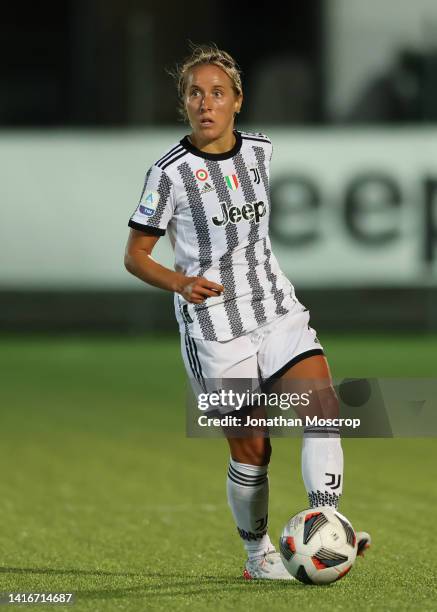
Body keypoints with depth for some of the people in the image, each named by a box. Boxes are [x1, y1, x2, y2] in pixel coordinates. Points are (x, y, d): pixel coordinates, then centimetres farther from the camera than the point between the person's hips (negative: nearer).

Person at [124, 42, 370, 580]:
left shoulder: (260, 150, 5)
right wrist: (180, 282, -24)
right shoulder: (170, 171, -12)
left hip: (278, 311, 5)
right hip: (214, 327, -5)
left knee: (325, 408, -15)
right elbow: (135, 256, -6)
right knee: (251, 449, 0)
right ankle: (257, 554, 20)